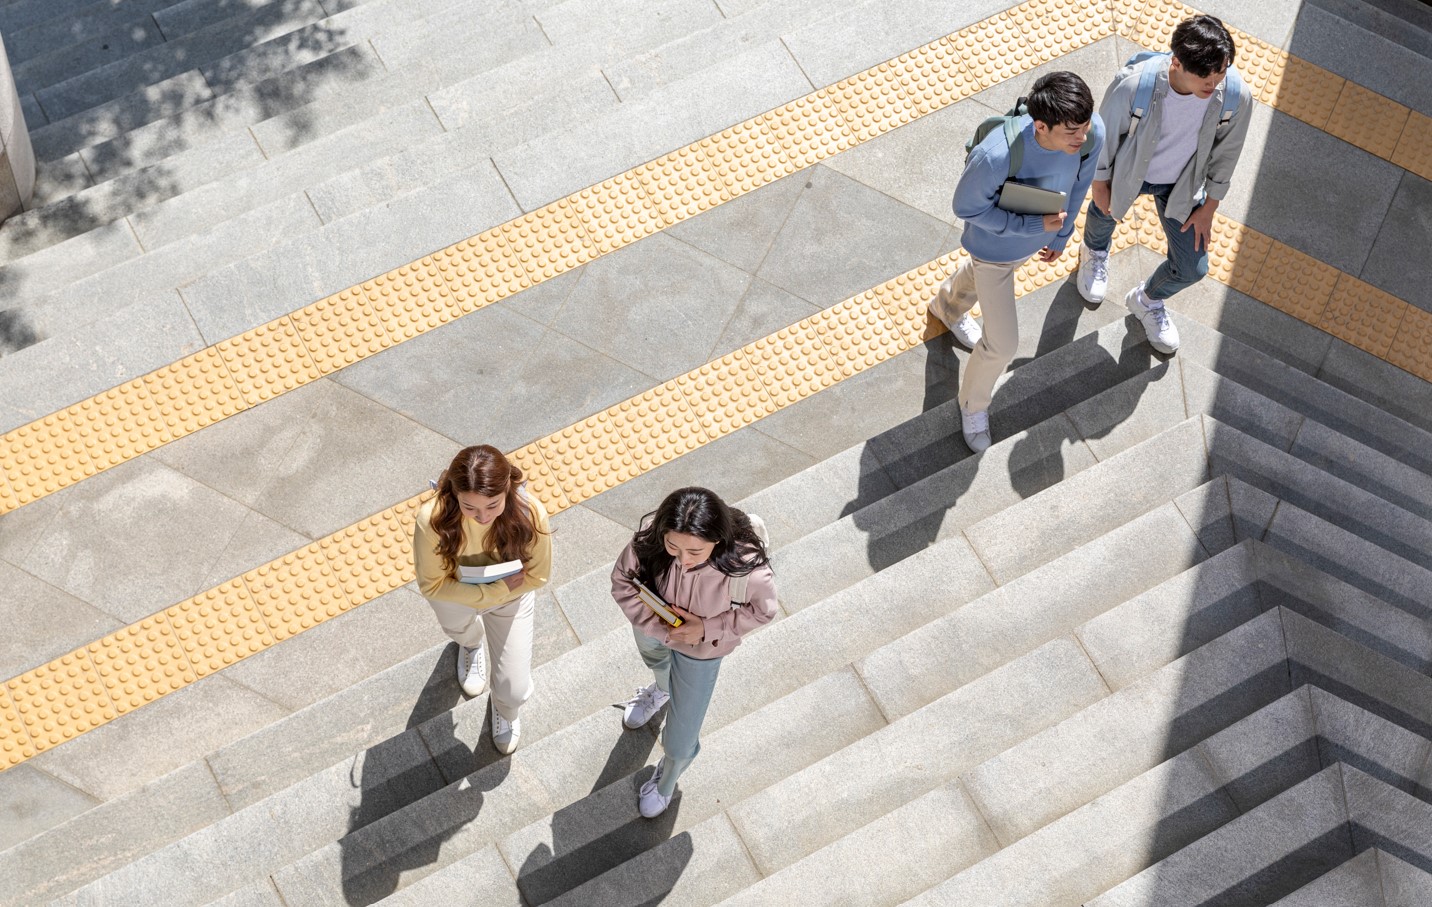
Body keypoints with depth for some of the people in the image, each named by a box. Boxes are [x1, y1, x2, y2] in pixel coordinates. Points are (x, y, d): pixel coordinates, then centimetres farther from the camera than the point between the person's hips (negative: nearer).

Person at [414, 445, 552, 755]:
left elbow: (538, 576, -20)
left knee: (515, 690, 9)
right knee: (461, 632, 36)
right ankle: (471, 646, 77)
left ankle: (506, 710, 50)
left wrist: (492, 595, -21)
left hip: (511, 598, 0)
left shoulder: (530, 513, -39)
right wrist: (497, 590, -31)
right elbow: (432, 585, -27)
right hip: (455, 595, 0)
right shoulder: (433, 518, -42)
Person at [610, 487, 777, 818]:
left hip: (701, 651, -2)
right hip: (653, 627, 2)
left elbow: (762, 608, -21)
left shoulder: (744, 564, -43)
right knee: (655, 658, 39)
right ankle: (663, 690, 79)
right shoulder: (650, 537, -38)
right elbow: (622, 581, -18)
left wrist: (707, 628, -29)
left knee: (680, 743, 12)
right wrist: (658, 627, -29)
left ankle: (666, 780, 51)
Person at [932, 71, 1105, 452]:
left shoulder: (1092, 133, -30)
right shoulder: (995, 156, -45)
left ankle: (948, 307, 72)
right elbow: (966, 207, -24)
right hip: (995, 246, -5)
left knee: (980, 275, 37)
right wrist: (1031, 226, -31)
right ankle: (974, 402, 40)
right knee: (1002, 344, 7)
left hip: (1039, 234, 5)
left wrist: (1062, 232, 9)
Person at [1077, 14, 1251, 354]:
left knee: (1192, 268, 9)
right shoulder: (1133, 85, -41)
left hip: (1180, 183, 2)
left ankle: (1147, 301, 45)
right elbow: (1105, 134, -19)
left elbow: (1226, 152, -12)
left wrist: (1209, 207, -1)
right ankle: (1094, 253, 71)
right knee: (1105, 214, 31)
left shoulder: (1236, 96, -33)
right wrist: (1099, 184, -4)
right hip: (1128, 172, -2)